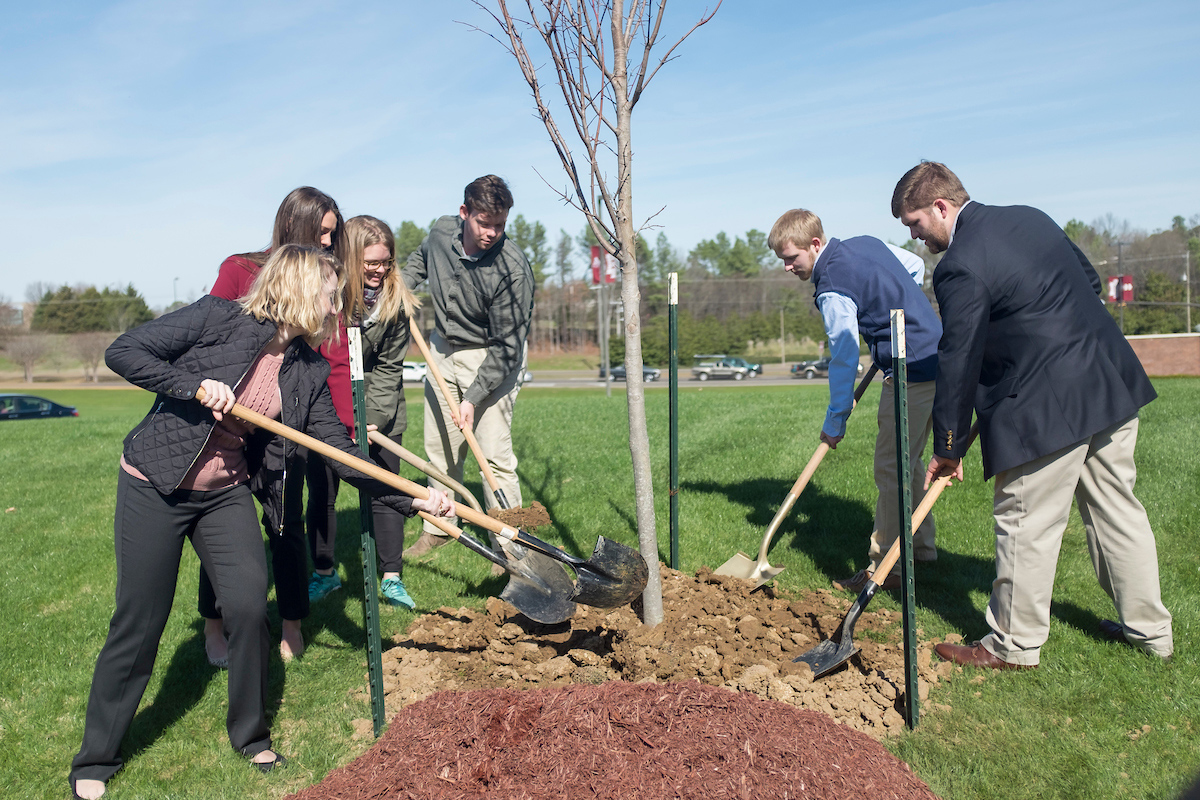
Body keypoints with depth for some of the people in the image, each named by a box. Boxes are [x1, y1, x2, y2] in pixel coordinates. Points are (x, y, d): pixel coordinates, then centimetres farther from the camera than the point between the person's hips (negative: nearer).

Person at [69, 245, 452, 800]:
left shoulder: (309, 372, -2)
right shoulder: (217, 318, -14)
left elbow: (341, 454, -3)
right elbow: (123, 352, -13)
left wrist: (412, 500, -10)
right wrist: (198, 386, -24)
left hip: (226, 494, 4)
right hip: (154, 487, -4)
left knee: (248, 605, -5)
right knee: (139, 622, 2)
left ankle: (250, 734, 20)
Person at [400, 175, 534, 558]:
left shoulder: (512, 269, -28)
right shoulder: (441, 232, -11)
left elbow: (507, 346, -23)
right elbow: (419, 261, 18)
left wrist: (473, 397, -24)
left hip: (493, 360, -6)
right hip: (443, 351, 6)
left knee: (494, 455, -10)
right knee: (439, 448, 13)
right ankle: (439, 527, 31)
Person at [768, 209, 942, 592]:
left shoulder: (832, 288, -18)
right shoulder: (867, 242, 9)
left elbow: (844, 358, -17)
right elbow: (916, 266, 24)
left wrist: (835, 420, -8)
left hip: (912, 371, -10)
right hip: (936, 356, 10)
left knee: (891, 467, -5)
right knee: (909, 460, 20)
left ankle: (886, 567, 1)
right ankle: (920, 545, 32)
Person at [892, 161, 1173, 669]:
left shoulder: (961, 267, -16)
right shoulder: (1029, 217, 11)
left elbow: (957, 365, -13)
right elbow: (1089, 281, 21)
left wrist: (948, 448, -4)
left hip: (1045, 407, -9)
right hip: (1113, 385, 9)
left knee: (1027, 526, 3)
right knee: (1116, 508, 19)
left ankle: (1015, 645, 17)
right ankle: (1149, 627, 33)